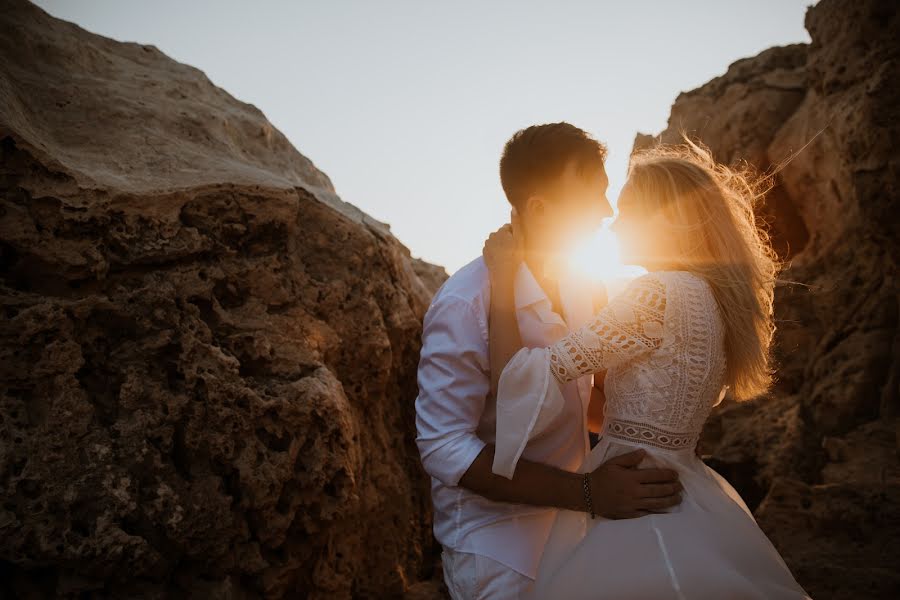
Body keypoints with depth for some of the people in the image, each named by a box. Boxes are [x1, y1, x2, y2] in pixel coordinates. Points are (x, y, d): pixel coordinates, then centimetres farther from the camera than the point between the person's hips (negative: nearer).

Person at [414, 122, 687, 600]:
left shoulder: (579, 282, 1)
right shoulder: (465, 304, -24)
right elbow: (443, 447, -25)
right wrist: (587, 491, -29)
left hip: (569, 522, 7)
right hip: (498, 552, -7)